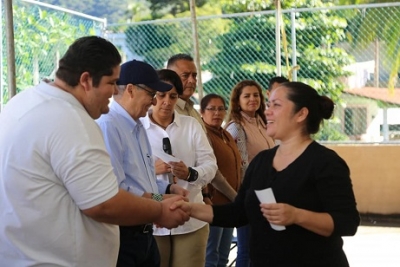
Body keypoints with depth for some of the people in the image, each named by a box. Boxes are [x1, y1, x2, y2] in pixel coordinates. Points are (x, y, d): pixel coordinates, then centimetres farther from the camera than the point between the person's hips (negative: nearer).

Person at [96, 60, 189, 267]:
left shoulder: (138, 128, 14)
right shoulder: (108, 125, -20)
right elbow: (115, 188, -27)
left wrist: (169, 188, 3)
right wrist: (157, 200, -16)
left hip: (144, 234, 10)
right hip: (122, 236, -10)